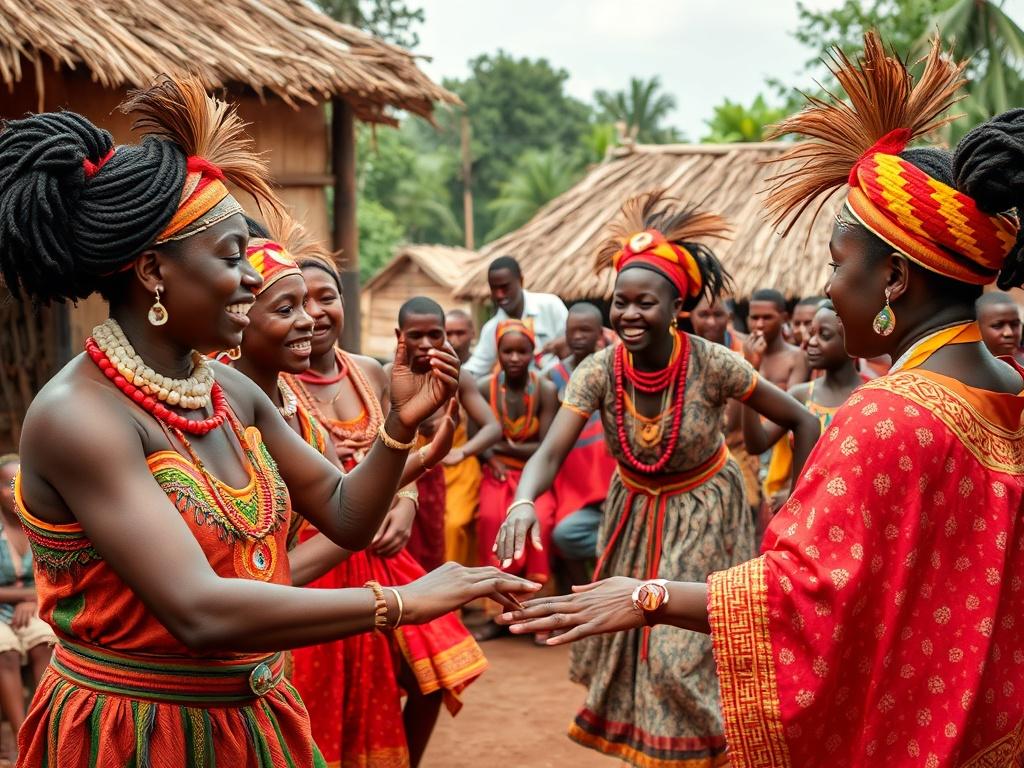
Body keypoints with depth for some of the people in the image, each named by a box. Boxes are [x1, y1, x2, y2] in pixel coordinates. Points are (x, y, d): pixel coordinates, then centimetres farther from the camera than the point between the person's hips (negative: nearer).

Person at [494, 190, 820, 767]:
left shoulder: (711, 364, -25)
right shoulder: (600, 372, -19)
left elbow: (804, 423, -16)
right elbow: (550, 454, -29)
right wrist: (524, 501, -51)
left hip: (703, 515, -3)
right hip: (634, 514, 3)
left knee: (685, 653, -7)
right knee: (632, 640, 13)